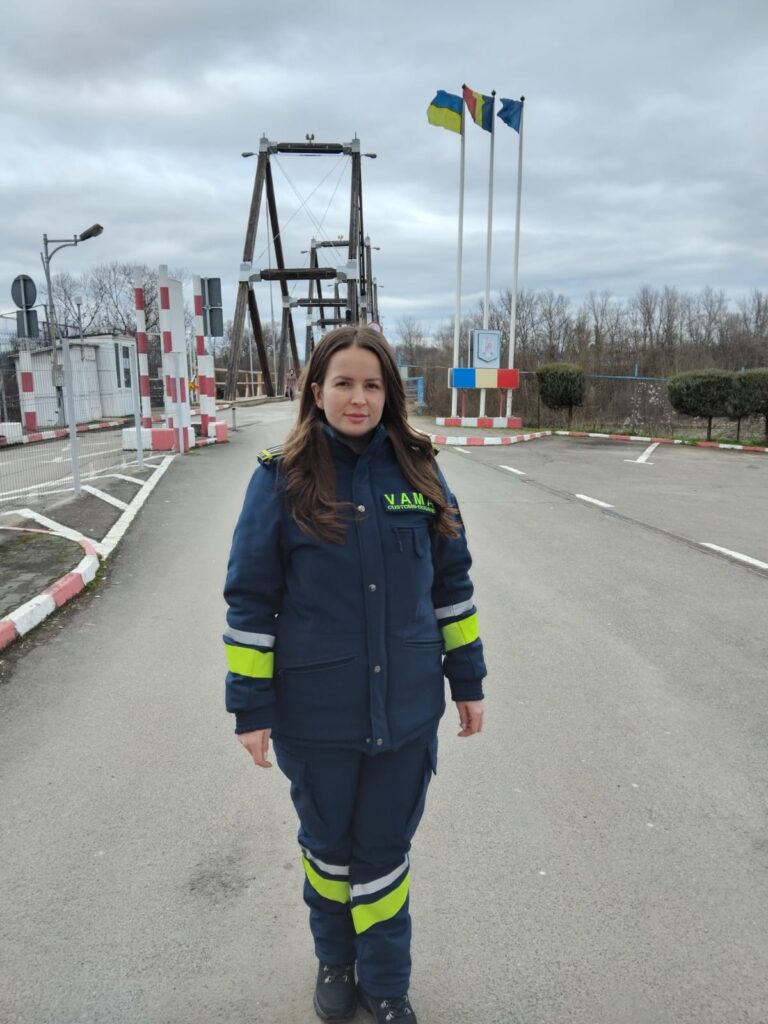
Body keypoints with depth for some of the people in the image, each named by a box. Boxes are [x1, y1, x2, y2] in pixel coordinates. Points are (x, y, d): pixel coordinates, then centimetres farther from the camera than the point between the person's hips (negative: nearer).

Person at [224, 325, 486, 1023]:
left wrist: (467, 679, 6)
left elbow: (451, 582, 4)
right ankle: (335, 960, 49)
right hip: (316, 712, -1)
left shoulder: (418, 471, -3)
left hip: (407, 707, 1)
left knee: (386, 849, 17)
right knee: (328, 842, 21)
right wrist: (251, 705, -6)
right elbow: (250, 599, -6)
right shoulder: (281, 479, -10)